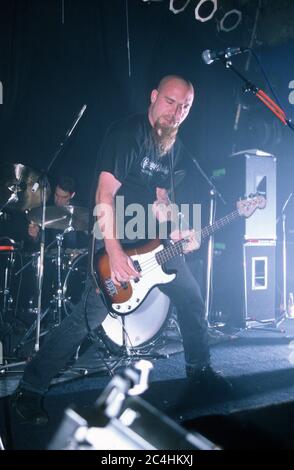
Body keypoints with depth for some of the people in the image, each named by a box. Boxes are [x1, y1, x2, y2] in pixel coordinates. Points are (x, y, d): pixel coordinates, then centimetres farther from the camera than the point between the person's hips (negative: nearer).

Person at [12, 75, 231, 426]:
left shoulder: (175, 147, 11)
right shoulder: (126, 132, -13)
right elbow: (105, 192, -20)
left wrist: (176, 232, -2)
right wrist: (114, 251, -27)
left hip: (154, 242, 8)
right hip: (116, 241, -8)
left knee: (192, 299, 11)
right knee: (88, 317, -12)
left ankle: (199, 368, 33)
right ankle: (30, 390, 4)